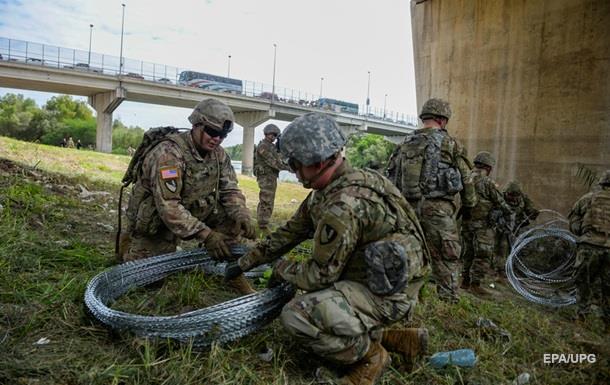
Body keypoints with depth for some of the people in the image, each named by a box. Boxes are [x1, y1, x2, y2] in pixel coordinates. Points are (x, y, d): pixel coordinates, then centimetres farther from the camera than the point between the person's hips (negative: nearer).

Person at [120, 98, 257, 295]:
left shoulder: (218, 154, -9)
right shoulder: (169, 152, -30)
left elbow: (230, 190, -4)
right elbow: (167, 206, -35)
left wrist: (242, 217, -25)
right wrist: (205, 234, -41)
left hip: (192, 211, 6)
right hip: (155, 220, -5)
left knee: (232, 216, -15)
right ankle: (128, 244, 24)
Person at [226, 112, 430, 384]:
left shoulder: (344, 204, -29)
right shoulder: (327, 190, 3)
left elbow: (319, 275, -20)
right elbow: (291, 232, 11)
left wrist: (282, 269, 0)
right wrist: (245, 263, 16)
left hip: (387, 292, -10)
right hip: (370, 278, 10)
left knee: (297, 315, -23)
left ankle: (369, 355, 1)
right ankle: (397, 339, 18)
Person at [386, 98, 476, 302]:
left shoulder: (406, 143, 10)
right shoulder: (449, 142, -2)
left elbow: (391, 174, 9)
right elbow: (466, 178, 4)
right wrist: (470, 202, 20)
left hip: (408, 207, 5)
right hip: (438, 208, -5)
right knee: (447, 260, 4)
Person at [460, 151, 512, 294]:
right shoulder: (487, 182, -13)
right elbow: (500, 202, -5)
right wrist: (508, 213, 12)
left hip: (467, 222, 7)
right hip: (483, 224, -7)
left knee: (469, 253, 17)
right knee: (483, 255, -1)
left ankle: (465, 281, 23)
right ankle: (475, 283, -3)